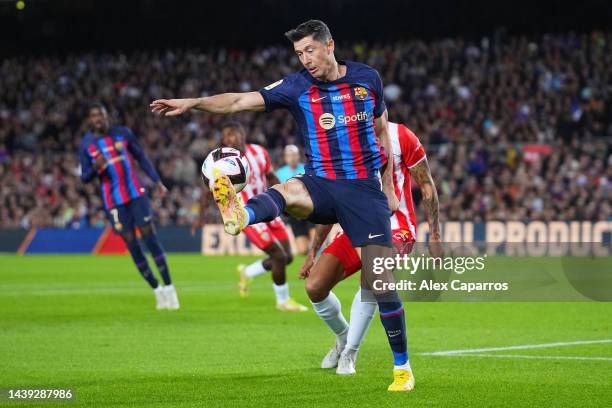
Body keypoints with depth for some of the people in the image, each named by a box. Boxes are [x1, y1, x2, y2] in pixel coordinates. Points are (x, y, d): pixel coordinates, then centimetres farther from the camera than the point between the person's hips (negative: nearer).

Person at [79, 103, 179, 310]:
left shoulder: (123, 133, 1)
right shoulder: (86, 144, 0)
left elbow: (142, 158, 9)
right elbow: (84, 177, 2)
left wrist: (157, 182, 2)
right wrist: (95, 168, -20)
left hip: (136, 193, 0)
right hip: (113, 201, 0)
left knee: (150, 236, -8)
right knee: (131, 244, -2)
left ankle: (168, 287, -3)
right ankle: (157, 290, 9)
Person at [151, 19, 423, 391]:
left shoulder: (367, 78, 4)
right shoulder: (296, 87, 0)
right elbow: (240, 101, -8)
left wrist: (389, 188, 13)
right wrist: (192, 103, -21)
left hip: (365, 188, 0)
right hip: (322, 185, 0)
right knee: (287, 192, -36)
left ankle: (402, 367, 9)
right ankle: (240, 216, -71)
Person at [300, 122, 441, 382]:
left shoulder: (400, 137, -6)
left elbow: (426, 187, 0)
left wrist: (435, 236, -6)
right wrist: (313, 253, 12)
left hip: (394, 229, -4)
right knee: (314, 287, -10)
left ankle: (349, 354, -15)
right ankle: (344, 338, 20)